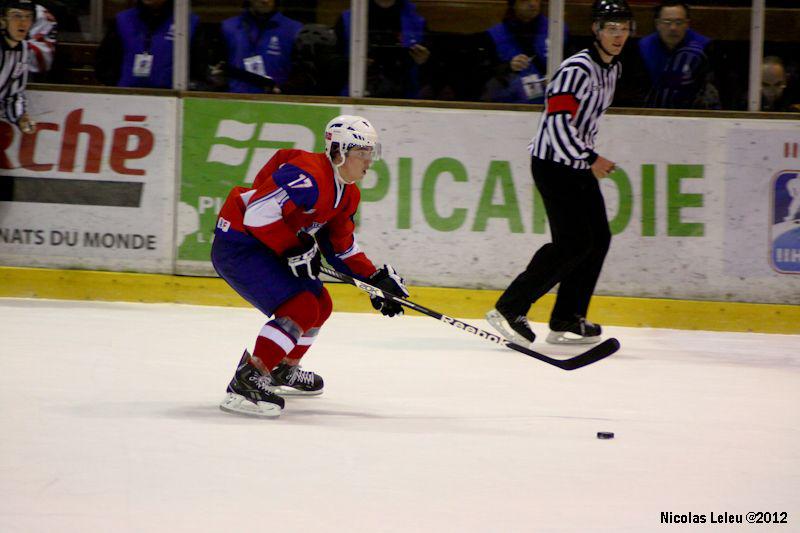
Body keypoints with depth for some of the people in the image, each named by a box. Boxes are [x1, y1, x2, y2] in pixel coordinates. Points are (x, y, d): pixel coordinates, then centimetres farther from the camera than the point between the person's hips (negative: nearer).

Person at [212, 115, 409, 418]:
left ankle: (284, 370, 40)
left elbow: (342, 247, 17)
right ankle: (246, 383, -23)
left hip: (265, 246, 11)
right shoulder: (308, 175, -24)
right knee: (301, 309, -21)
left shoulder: (346, 194, 10)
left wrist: (377, 279, 7)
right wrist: (295, 249, -25)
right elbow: (258, 213, -31)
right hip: (237, 247, -11)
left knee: (320, 304, 20)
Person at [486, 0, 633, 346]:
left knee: (598, 238, 6)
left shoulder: (612, 69, 12)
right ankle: (509, 310, -11)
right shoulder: (578, 68, -18)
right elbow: (558, 121, -24)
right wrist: (590, 158, -21)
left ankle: (567, 321, 11)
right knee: (573, 242, -15)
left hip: (578, 166, 10)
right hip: (553, 164, -10)